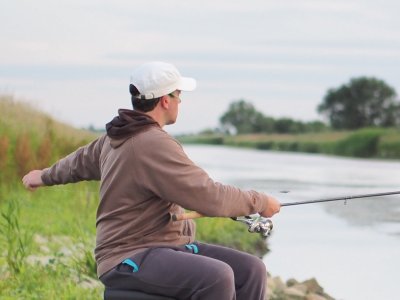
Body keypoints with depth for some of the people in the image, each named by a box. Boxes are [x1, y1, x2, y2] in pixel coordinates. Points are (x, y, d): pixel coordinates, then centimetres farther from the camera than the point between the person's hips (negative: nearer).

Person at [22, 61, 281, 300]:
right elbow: (209, 197, -22)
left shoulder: (119, 137, 13)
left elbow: (83, 161, 33)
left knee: (251, 270, -4)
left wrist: (44, 176, 52)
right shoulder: (153, 144, -19)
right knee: (217, 277, -33)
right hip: (129, 258, -10)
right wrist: (260, 202, -8)